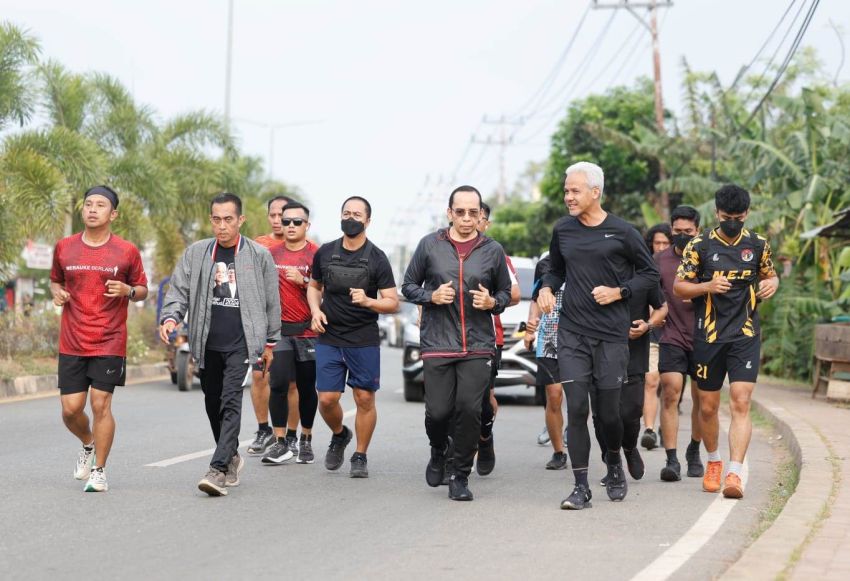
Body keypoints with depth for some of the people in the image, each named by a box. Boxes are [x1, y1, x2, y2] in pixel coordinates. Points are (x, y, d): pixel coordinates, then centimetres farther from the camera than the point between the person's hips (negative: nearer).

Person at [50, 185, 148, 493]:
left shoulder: (127, 252, 0)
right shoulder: (64, 248, 6)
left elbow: (143, 290, 9)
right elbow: (55, 280, 21)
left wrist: (128, 291, -13)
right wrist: (56, 292, -2)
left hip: (109, 343, -2)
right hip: (71, 343, 2)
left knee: (100, 404, -6)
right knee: (70, 409, 1)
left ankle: (99, 471, 8)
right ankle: (88, 445, 34)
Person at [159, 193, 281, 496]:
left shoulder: (259, 255, 2)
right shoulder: (196, 253, 7)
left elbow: (272, 302, 8)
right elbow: (179, 289, 5)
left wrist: (270, 343, 9)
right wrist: (170, 317, -15)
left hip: (241, 343, -4)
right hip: (207, 343, 4)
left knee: (231, 401, -16)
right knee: (213, 404, 12)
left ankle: (218, 469, -22)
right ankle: (231, 458, 32)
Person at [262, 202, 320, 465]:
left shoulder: (316, 255, -1)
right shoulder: (272, 253, 9)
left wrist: (303, 281, -17)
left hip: (308, 331, -2)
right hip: (279, 329, 2)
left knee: (307, 388, 7)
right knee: (278, 384, -10)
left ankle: (305, 441, 21)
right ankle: (281, 443, -6)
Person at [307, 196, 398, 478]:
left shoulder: (376, 259, -3)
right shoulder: (325, 253, 6)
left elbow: (393, 302, -4)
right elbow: (314, 286, 21)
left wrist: (368, 301, -23)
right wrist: (315, 310, 2)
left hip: (364, 340, -2)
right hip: (329, 338, 2)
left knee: (365, 398, -2)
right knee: (327, 399, -3)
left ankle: (360, 456, 13)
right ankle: (339, 435, 28)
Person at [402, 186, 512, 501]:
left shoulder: (493, 250, 7)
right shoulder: (430, 245, 4)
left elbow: (506, 292, 17)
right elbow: (408, 285, 11)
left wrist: (493, 302, -5)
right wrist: (431, 296, -8)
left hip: (478, 347, 0)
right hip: (437, 345, 0)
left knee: (469, 408, -9)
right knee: (438, 411, -4)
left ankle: (460, 477, 8)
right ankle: (439, 451, 31)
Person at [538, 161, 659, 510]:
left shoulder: (622, 232, -3)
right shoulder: (562, 231, 7)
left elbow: (650, 274, 5)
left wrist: (618, 292, -9)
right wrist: (546, 288, 2)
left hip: (611, 333, -2)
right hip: (572, 333, 2)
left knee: (607, 411, 3)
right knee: (576, 408, -6)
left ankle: (615, 465, 33)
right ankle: (581, 487, -1)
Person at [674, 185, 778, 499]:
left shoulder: (758, 245, 5)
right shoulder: (699, 246, -1)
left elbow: (770, 274, 21)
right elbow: (679, 287, 2)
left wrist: (772, 284, -3)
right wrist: (708, 286, -17)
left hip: (745, 335, 0)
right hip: (708, 337, 0)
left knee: (741, 404, -13)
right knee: (708, 407, 9)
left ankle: (734, 474, -17)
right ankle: (713, 461, 33)